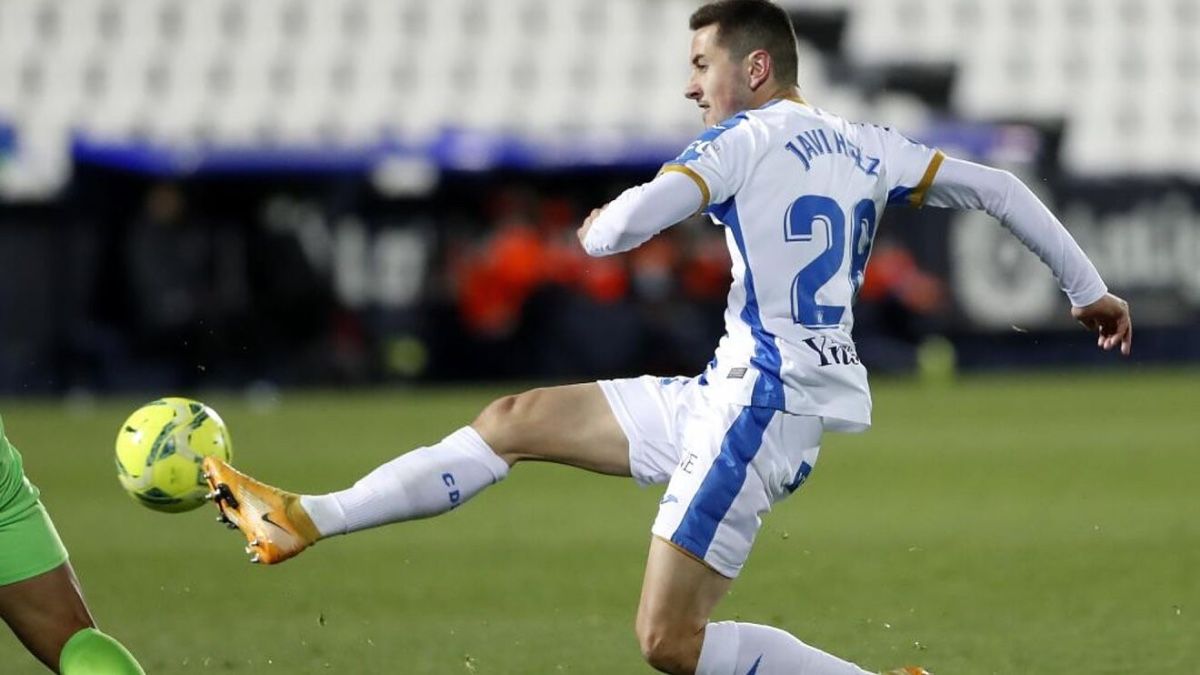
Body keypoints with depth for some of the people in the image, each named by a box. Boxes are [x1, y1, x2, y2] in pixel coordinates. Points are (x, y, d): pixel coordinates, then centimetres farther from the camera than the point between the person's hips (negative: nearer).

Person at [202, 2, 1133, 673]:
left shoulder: (746, 140, -9)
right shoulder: (868, 150, 13)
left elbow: (625, 224, -20)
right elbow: (995, 187, 13)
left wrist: (592, 230, 4)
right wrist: (1088, 286, 20)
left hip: (759, 405, -9)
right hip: (736, 400, 9)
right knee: (516, 421, 11)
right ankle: (303, 520, 12)